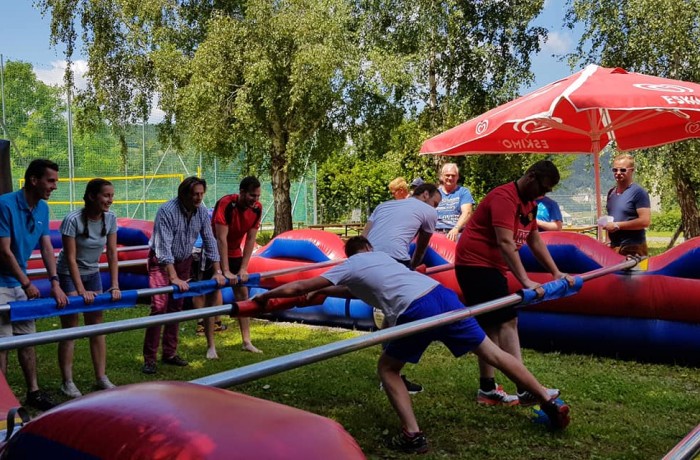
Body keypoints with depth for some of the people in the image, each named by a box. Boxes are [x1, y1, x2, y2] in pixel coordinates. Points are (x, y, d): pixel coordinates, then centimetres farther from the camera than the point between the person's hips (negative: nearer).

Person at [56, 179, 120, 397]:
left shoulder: (110, 219, -11)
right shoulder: (73, 220, -26)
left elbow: (112, 254, -9)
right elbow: (71, 258, -24)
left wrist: (115, 285, -16)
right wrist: (81, 291, -27)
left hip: (93, 274, 5)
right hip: (68, 275, -5)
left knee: (96, 325, 6)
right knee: (70, 328, -4)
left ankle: (101, 378, 13)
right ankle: (67, 383, 5)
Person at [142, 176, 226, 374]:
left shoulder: (202, 212, -8)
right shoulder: (167, 211, -26)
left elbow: (209, 242, -1)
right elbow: (164, 248, -30)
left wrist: (217, 271, -5)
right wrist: (174, 278, -36)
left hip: (183, 261, 6)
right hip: (161, 262, -6)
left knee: (176, 307, 10)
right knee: (159, 307, -13)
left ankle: (170, 353, 20)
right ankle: (149, 358, -7)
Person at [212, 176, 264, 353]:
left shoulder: (257, 208, -13)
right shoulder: (225, 204, -29)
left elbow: (250, 239, -11)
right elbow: (221, 238, -31)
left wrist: (243, 269, -15)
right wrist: (226, 271, -32)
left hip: (235, 252, 6)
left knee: (243, 294, 5)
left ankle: (247, 342, 12)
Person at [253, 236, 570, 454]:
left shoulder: (346, 268, 19)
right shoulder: (379, 256, 35)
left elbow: (298, 287, 20)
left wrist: (265, 296, 35)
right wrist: (322, 293, 55)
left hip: (415, 311, -5)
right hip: (443, 295, 6)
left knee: (387, 368, 16)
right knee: (492, 353, 16)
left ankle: (412, 435, 4)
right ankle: (550, 402, 21)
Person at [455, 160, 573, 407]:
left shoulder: (528, 204, 13)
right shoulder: (504, 198, -20)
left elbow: (536, 241, 18)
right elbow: (505, 243, -30)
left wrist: (556, 273, 10)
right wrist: (525, 281, -35)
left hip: (491, 267, 10)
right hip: (476, 264, -10)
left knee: (491, 325, 9)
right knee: (507, 321, -14)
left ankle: (487, 390, 13)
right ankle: (525, 390, -17)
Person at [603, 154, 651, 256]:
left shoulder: (638, 192, -10)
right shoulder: (611, 192, 15)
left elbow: (645, 221, -18)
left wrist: (617, 225, -17)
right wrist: (606, 223, 9)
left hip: (633, 248, -8)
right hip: (614, 247, 8)